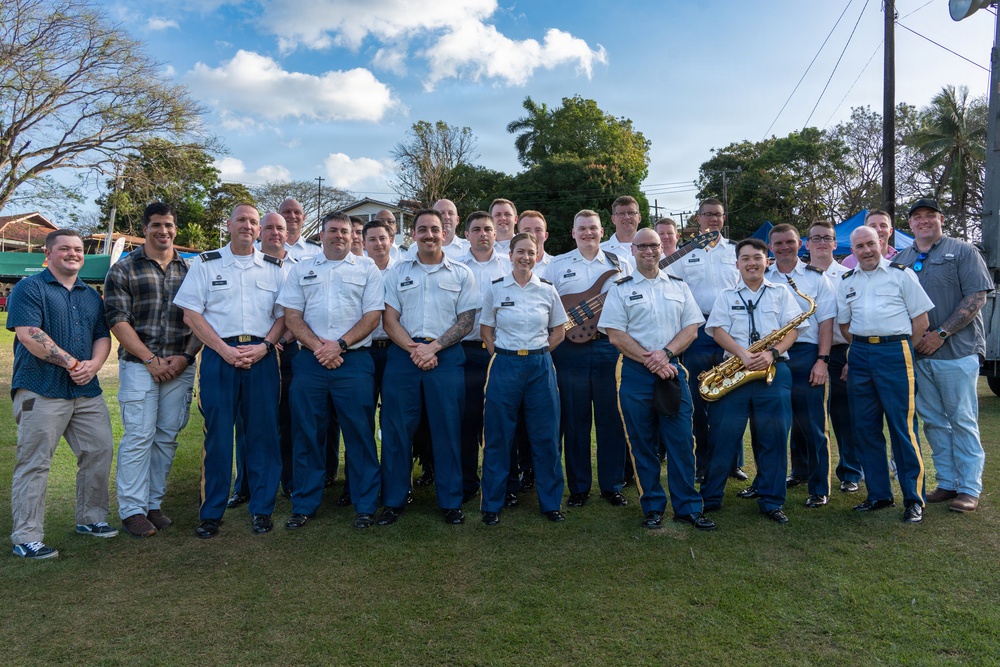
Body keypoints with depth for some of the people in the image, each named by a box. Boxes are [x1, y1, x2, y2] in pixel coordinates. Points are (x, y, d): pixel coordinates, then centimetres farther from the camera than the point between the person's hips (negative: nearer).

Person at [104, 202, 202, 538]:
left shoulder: (191, 269, 10)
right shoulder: (123, 269, 3)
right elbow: (117, 319, -4)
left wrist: (186, 356, -4)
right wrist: (150, 359, -11)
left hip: (180, 367, 3)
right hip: (138, 366, -3)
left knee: (167, 437, 7)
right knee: (139, 436, -3)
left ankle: (153, 503, 19)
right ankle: (132, 510, 7)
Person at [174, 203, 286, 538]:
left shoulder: (274, 267, 12)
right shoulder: (206, 263, 8)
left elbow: (283, 315, 9)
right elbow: (191, 314, 2)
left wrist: (262, 347, -8)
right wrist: (225, 350, -10)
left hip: (262, 356, 1)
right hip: (219, 355, -1)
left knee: (264, 432, 3)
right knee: (218, 435, 1)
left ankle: (261, 509, 15)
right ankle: (211, 513, 13)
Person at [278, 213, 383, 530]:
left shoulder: (367, 269, 8)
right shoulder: (302, 269, 14)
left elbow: (373, 315, 0)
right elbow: (292, 316, 6)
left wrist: (339, 345, -11)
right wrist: (318, 348, -9)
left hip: (354, 360, -2)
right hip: (310, 361, 2)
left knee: (360, 433, 1)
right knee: (307, 434, 7)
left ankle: (365, 506, 12)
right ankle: (304, 505, 19)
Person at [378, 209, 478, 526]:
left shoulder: (462, 273, 7)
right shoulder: (397, 272, 11)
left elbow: (466, 321, 1)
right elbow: (389, 319, 5)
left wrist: (432, 347, -11)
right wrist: (414, 349, -10)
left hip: (446, 355, -1)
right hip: (403, 355, 1)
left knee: (447, 429, 2)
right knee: (396, 428, 3)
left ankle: (451, 501, 15)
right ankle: (393, 500, 17)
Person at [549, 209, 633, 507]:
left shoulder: (620, 264, 11)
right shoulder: (558, 265, 10)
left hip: (610, 346, 1)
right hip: (571, 349, 0)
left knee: (611, 419, 5)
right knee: (575, 420, 5)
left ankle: (612, 485, 18)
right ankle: (578, 488, 17)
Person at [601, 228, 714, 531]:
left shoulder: (679, 286, 12)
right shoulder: (620, 289, 4)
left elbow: (691, 328, 6)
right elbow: (615, 335, -5)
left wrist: (665, 353, -11)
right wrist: (649, 360, -13)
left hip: (673, 369, 2)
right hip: (635, 373, -1)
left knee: (681, 440, 1)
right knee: (643, 444, 5)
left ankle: (687, 507, 12)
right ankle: (653, 507, 17)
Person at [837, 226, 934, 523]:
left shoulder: (901, 273, 2)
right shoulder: (846, 281, 13)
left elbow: (921, 319, 0)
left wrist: (900, 348, -2)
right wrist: (862, 347, 6)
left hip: (895, 351, -5)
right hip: (860, 355, 5)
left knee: (903, 426, -6)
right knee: (865, 428, 8)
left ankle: (914, 499, 3)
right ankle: (878, 494, 19)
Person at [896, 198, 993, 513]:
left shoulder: (962, 251, 1)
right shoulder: (901, 259, 14)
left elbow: (977, 297, -7)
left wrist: (940, 333, -14)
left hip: (956, 351, -4)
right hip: (917, 354, 5)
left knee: (963, 421, 0)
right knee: (933, 422, 9)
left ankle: (969, 488, 8)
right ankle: (947, 483, 19)